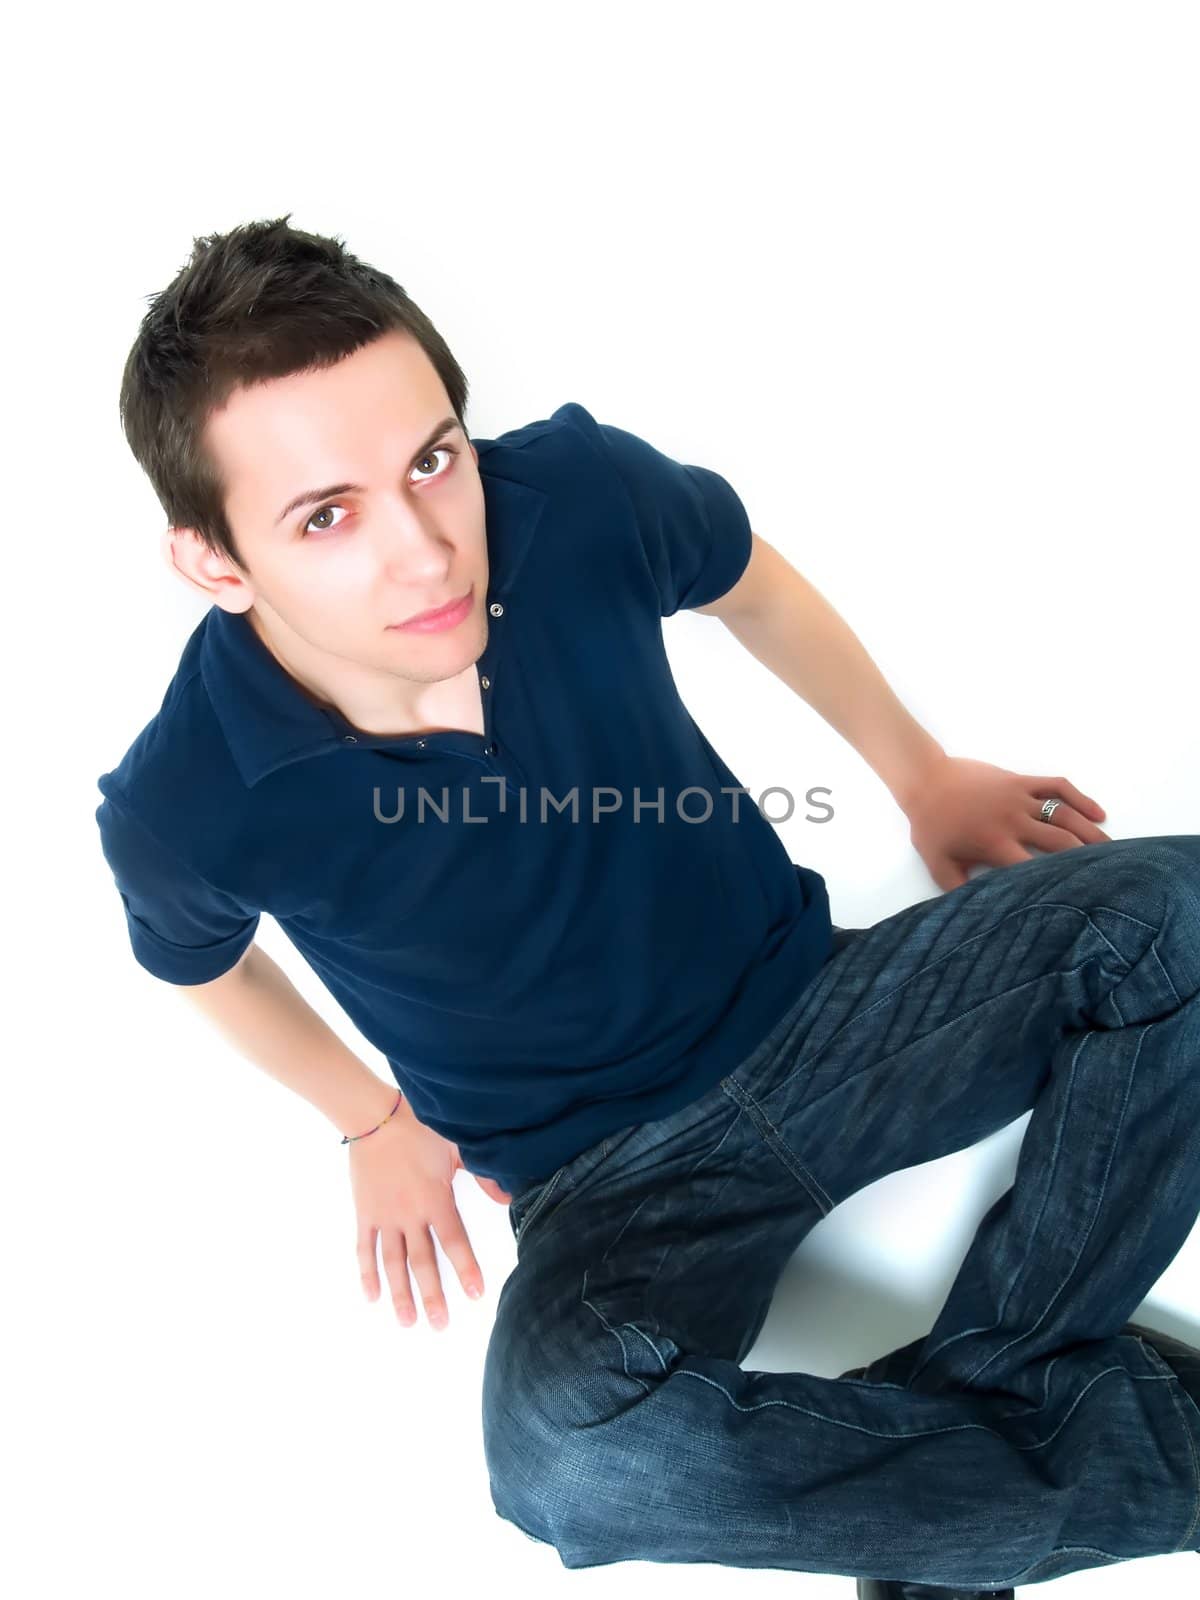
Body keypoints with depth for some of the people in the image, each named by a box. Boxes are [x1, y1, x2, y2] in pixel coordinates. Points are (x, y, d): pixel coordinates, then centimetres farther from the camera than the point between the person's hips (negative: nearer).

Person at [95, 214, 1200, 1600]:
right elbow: (201, 963, 5)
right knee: (565, 1444, -32)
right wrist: (373, 1121, 14)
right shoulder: (185, 809, -21)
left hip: (813, 1008, 2)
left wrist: (920, 774, 14)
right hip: (609, 1177, -1)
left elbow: (753, 587, 5)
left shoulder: (581, 493, -19)